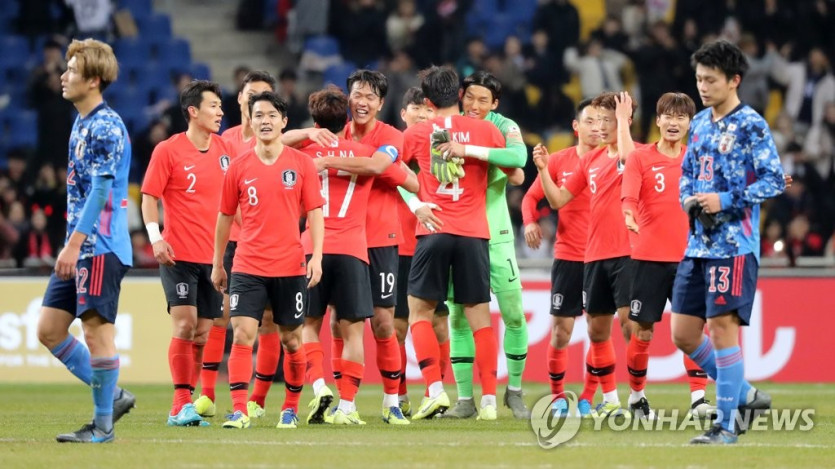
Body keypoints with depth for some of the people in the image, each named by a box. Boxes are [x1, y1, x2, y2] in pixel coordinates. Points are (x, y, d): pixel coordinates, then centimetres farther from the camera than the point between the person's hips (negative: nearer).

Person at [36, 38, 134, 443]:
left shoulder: (106, 127, -13)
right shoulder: (81, 124, 17)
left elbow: (100, 190, -19)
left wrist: (74, 244, -22)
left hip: (100, 246, -10)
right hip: (78, 247, 10)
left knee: (96, 329, -6)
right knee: (49, 330, 7)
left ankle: (103, 424, 2)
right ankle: (112, 395, 16)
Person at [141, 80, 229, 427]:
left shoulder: (223, 149, 8)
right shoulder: (168, 151, -5)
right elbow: (149, 197, -3)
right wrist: (155, 238, -13)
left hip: (213, 255, 5)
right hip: (178, 254, -5)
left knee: (202, 333, 4)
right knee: (184, 324, -14)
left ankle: (185, 406, 11)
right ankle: (181, 404, -11)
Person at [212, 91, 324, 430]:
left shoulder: (301, 163, 1)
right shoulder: (239, 167, 4)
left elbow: (315, 212, 1)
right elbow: (225, 216, 12)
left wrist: (316, 255, -10)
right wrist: (217, 263, 14)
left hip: (290, 266, 0)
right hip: (247, 267, 0)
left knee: (291, 339, 8)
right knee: (242, 334, -13)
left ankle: (291, 407, 25)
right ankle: (239, 411, -14)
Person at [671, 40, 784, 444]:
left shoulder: (751, 125, -8)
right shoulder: (700, 123, 14)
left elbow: (774, 180, -12)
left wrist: (725, 201, -19)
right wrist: (688, 199, 3)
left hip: (734, 245, -8)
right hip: (698, 244, 8)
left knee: (723, 328, -8)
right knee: (683, 334, 6)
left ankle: (726, 424, 0)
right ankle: (744, 396, 22)